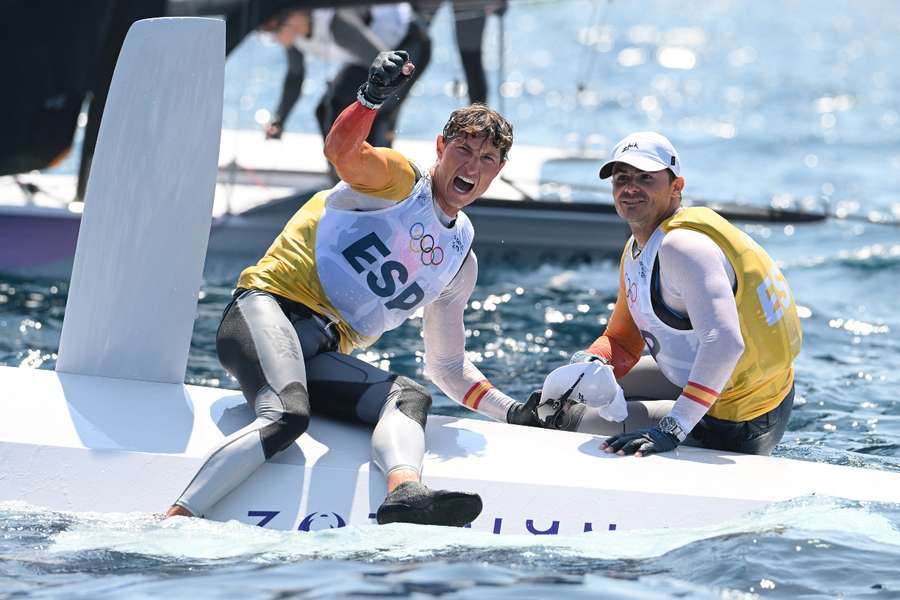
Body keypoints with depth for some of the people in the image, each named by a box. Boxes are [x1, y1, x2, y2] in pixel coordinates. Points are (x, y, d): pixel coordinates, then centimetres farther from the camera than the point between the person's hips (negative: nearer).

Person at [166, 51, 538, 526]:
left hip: (322, 359, 6)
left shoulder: (460, 259, 22)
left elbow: (448, 366, 28)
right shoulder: (400, 178, 3)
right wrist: (372, 97, -43)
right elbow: (341, 150, -22)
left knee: (411, 395, -23)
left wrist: (513, 412, 13)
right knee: (288, 416, -34)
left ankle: (404, 494, -52)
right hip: (267, 311, -6)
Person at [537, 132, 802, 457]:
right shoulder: (637, 250, 9)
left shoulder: (681, 245, -24)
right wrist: (588, 367, -6)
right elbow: (621, 340, 17)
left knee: (568, 420, -8)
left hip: (732, 428, -10)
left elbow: (723, 343, -37)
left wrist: (671, 430, -41)